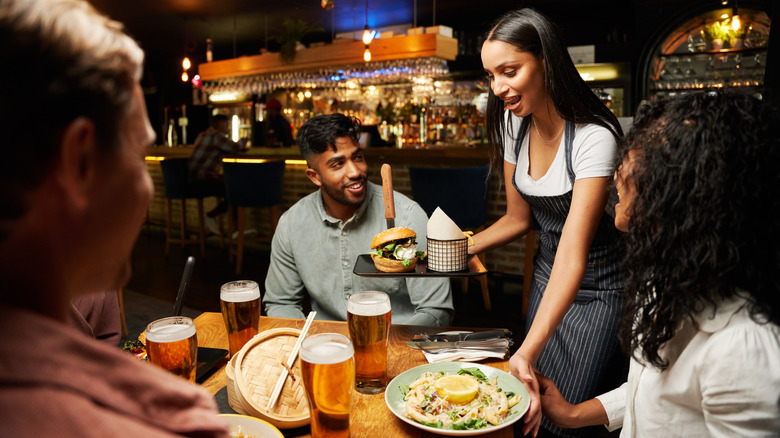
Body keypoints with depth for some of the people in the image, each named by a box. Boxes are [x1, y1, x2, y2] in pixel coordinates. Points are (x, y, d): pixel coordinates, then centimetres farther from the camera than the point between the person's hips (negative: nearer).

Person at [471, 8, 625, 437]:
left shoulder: (594, 137, -28)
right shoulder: (513, 123, -5)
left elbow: (573, 255, -34)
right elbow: (518, 217, 3)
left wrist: (526, 352, -42)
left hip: (594, 288, -6)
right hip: (545, 275, 6)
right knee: (526, 398, 19)